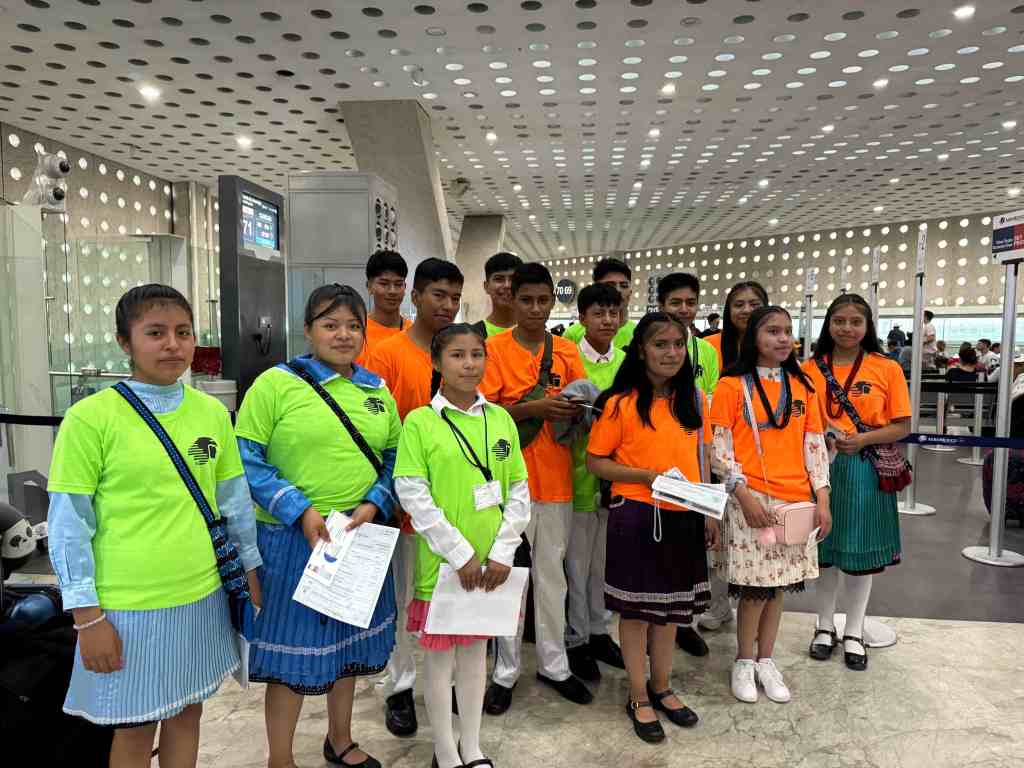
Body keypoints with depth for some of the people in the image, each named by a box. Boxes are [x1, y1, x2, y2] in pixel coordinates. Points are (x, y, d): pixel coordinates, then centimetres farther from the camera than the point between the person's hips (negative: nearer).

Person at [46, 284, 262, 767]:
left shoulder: (212, 413, 0)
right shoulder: (91, 417, -12)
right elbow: (69, 523, -9)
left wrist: (250, 569, 13)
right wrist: (86, 615, -9)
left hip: (202, 596, 4)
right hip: (129, 606, -4)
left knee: (188, 712, 20)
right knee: (134, 729, 15)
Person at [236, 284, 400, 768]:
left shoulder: (377, 389, 6)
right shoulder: (275, 383, -9)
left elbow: (393, 457, 8)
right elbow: (247, 461, -11)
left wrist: (374, 504, -9)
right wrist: (300, 512, -19)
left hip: (362, 536, 5)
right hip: (296, 538, -5)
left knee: (349, 640, 20)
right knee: (294, 646, 7)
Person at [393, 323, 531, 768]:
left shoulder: (501, 419, 3)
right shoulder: (419, 422, -8)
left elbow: (519, 491, 4)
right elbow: (413, 496, -12)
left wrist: (502, 551, -6)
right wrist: (461, 554, -15)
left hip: (491, 561, 4)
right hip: (443, 561, -3)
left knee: (476, 647, 17)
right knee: (440, 654, 10)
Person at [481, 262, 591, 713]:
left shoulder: (567, 350, 8)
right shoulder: (495, 348, -5)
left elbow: (583, 403, 9)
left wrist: (575, 410, -14)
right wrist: (533, 408, -23)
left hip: (556, 478, 4)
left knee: (552, 574, 14)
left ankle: (553, 665, 30)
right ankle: (505, 672, 21)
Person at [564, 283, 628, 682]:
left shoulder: (627, 361, 6)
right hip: (579, 473, -4)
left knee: (606, 560, 17)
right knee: (577, 563, 7)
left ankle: (598, 631, 33)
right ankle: (574, 639, 23)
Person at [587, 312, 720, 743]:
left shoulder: (694, 399, 4)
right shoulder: (620, 403, -12)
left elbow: (701, 459, 12)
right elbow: (595, 462, -8)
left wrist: (710, 513, 10)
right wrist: (647, 475, -20)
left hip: (683, 517, 5)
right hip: (636, 517, -5)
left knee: (672, 605, 18)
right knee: (636, 608, 9)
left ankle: (662, 688, 37)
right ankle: (639, 698, 27)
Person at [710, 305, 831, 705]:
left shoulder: (802, 385, 9)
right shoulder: (732, 385, -5)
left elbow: (815, 444, 9)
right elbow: (719, 447, -8)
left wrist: (822, 498, 3)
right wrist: (743, 495, -14)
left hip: (796, 500, 4)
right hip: (752, 500, -4)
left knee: (779, 583, 11)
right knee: (757, 586, -1)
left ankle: (766, 660, 28)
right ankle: (744, 662, 20)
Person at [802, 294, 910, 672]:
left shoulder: (887, 369, -2)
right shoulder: (810, 368, 2)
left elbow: (903, 426, -2)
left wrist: (863, 439, -17)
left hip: (865, 469, -1)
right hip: (821, 466, 1)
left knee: (860, 550, 8)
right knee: (825, 548, 11)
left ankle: (854, 632, 27)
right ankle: (825, 626, 29)